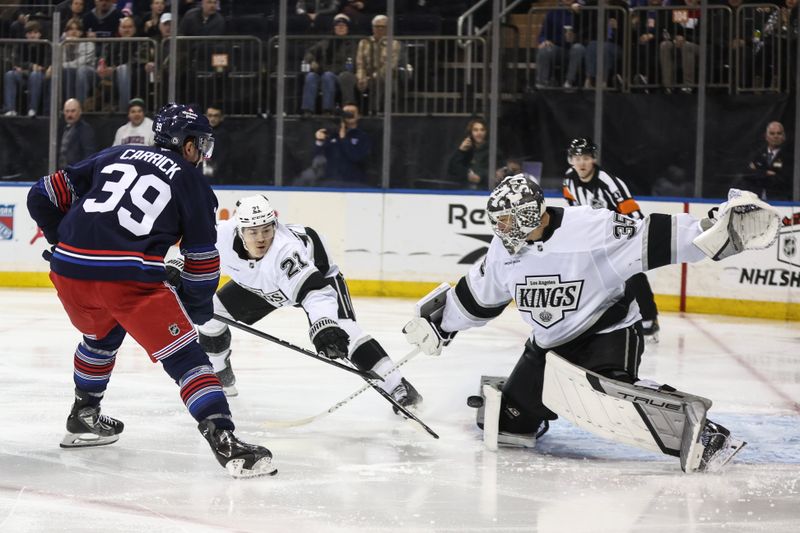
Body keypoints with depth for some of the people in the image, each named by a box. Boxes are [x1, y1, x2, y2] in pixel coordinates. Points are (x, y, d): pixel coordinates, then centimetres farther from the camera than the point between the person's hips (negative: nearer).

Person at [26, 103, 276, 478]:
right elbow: (201, 262, 13)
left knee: (102, 334, 34)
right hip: (132, 278, -5)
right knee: (184, 357, -1)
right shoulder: (192, 183, 13)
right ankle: (224, 441, -16)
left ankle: (83, 418, 44)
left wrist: (64, 241, 34)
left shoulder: (115, 155, 22)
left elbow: (44, 197, 20)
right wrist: (197, 307, 29)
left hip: (69, 270, 5)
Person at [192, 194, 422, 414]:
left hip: (317, 272, -6)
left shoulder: (285, 249, -44)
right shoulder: (223, 235, -30)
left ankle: (396, 386, -29)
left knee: (340, 328, -28)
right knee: (211, 311, 1)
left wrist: (324, 326, -71)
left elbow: (314, 290, -57)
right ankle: (219, 377, 27)